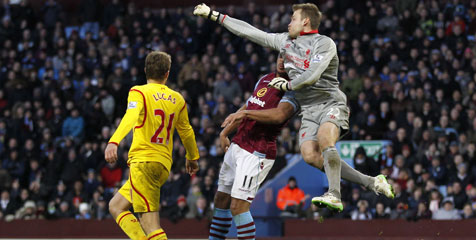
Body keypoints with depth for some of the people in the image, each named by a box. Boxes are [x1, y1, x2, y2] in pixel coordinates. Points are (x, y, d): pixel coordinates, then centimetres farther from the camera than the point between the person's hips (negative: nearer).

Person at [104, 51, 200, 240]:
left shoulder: (139, 92, -4)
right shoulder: (177, 99, 14)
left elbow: (130, 117, -24)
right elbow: (186, 131, 28)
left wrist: (114, 142, -39)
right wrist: (192, 157, 44)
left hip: (144, 162, -7)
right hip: (164, 165, 7)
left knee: (150, 223, -11)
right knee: (116, 206, 18)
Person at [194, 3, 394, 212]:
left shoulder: (324, 43, -4)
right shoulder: (285, 41, 17)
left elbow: (312, 76, -16)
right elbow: (250, 32, 20)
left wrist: (286, 86, -2)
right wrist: (214, 15, 21)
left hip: (331, 102, -5)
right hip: (309, 110, 6)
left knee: (324, 138, -34)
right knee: (310, 155, -18)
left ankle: (334, 196, -37)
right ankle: (370, 182, -13)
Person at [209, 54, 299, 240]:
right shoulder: (265, 79, 15)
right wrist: (225, 132, 29)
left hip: (256, 153, -8)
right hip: (237, 146, 8)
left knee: (238, 207, -16)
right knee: (221, 202, 14)